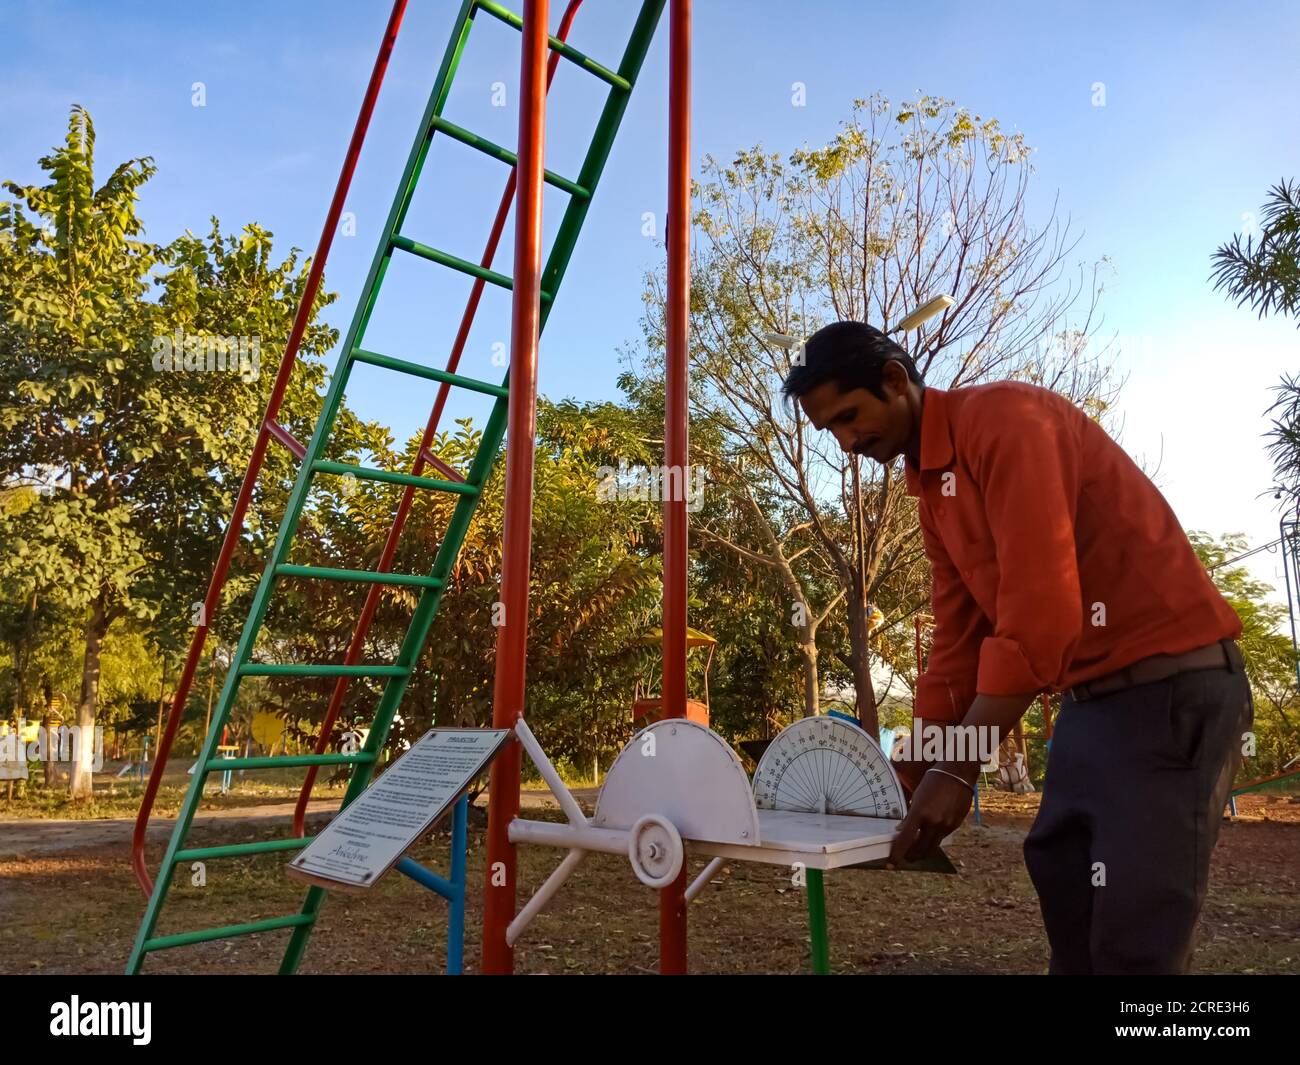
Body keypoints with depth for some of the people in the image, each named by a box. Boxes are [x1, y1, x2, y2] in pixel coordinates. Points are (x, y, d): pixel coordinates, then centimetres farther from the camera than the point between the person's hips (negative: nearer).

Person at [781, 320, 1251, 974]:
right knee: (1061, 885, 13)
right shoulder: (929, 487, 11)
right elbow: (959, 635, 13)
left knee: (1134, 931, -5)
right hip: (1091, 694, 9)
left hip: (1171, 683, -9)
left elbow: (1042, 608, -25)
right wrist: (912, 770, 9)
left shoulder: (1006, 418, -17)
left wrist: (958, 771, -22)